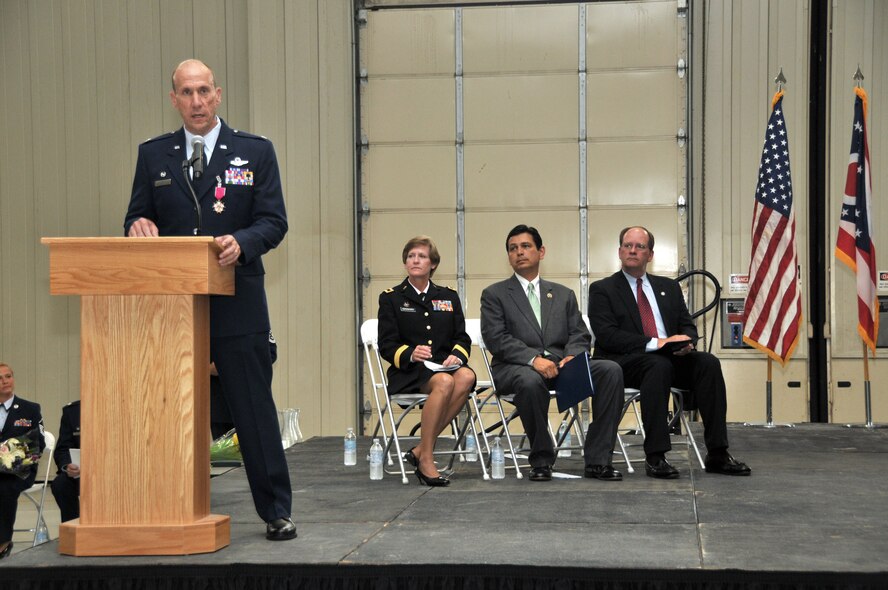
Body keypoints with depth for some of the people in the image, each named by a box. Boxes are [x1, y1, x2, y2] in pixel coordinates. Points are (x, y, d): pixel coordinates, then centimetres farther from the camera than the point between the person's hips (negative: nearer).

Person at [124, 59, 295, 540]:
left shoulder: (255, 152, 6)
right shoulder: (153, 155, 12)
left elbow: (274, 221, -1)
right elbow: (136, 219, 11)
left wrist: (242, 242, -21)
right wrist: (138, 226, -13)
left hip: (237, 305, -2)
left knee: (255, 410, 0)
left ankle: (276, 512, 8)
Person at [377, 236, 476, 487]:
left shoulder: (449, 297, 21)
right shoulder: (391, 298, 11)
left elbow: (462, 338, 15)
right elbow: (386, 345, 3)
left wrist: (456, 355, -9)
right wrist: (410, 354, -19)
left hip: (445, 365, 3)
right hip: (408, 372, -3)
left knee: (466, 377, -34)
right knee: (444, 382, -37)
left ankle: (421, 449, -28)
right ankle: (425, 459, -31)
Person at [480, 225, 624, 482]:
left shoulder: (563, 295, 23)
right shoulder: (494, 294, 12)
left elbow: (580, 335, 13)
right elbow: (496, 338, -3)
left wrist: (572, 357, -12)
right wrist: (533, 358, -19)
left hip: (561, 364, 4)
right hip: (515, 367, -4)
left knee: (611, 370, -22)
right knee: (530, 380, -40)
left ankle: (597, 460, -21)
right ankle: (541, 460, -20)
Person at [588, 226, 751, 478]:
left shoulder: (669, 287, 23)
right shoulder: (602, 289, 6)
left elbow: (688, 325, 17)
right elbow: (607, 336, -8)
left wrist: (687, 341, -10)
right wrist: (654, 343, -17)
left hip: (672, 356, 5)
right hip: (626, 361, -5)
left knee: (708, 362, -25)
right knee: (659, 366, -37)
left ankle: (717, 454, -26)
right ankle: (655, 457, -38)